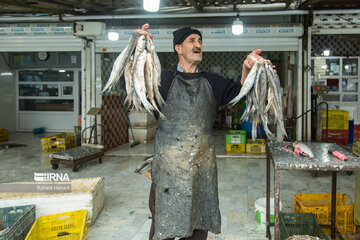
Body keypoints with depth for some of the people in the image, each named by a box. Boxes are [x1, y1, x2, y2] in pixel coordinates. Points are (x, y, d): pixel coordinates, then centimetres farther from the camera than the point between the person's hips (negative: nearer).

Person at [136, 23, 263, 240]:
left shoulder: (212, 82, 13)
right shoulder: (165, 79, 1)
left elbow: (240, 92, 4)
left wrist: (247, 69, -14)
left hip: (203, 165, 4)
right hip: (170, 164, -3)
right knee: (165, 222, 3)